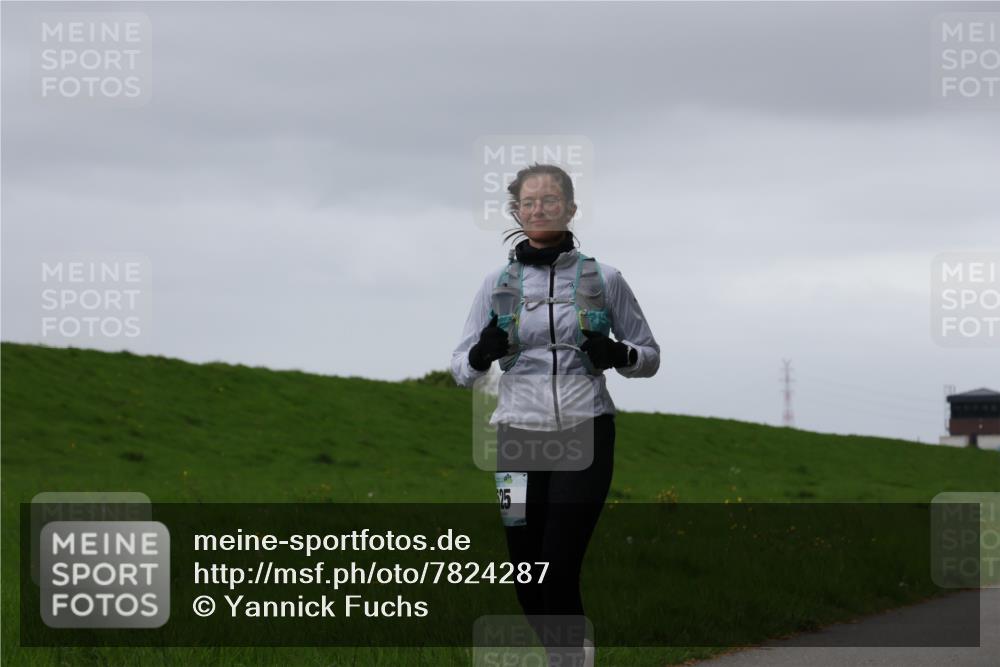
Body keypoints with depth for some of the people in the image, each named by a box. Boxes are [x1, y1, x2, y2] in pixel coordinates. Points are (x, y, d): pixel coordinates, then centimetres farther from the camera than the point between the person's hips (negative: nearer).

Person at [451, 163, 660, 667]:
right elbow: (462, 369, 9)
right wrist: (482, 352, -14)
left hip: (584, 440, -2)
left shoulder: (603, 279, 3)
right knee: (528, 578, 2)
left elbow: (649, 357, 10)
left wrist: (618, 354, -12)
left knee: (559, 573, -14)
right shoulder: (498, 283, 7)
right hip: (519, 440, 2)